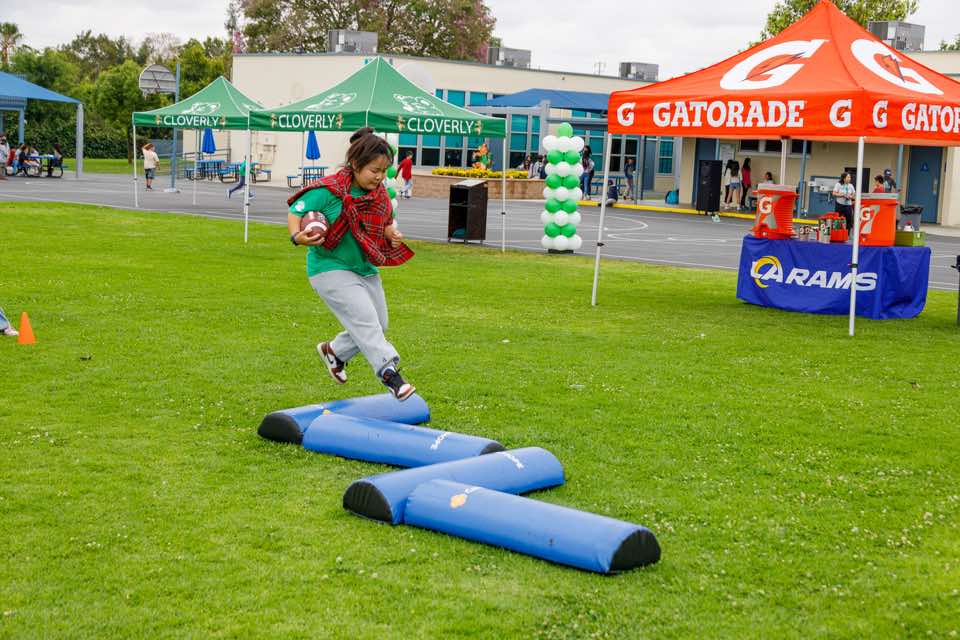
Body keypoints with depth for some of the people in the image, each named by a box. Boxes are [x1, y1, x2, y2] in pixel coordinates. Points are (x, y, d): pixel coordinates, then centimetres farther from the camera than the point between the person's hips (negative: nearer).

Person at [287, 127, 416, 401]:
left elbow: (386, 222, 16)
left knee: (379, 326, 16)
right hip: (330, 269, -8)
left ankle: (333, 351, 39)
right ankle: (390, 375, -25)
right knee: (365, 320, -22)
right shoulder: (327, 191, -19)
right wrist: (297, 236, -31)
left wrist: (392, 234, -7)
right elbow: (295, 211, -11)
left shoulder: (379, 194, 1)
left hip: (366, 270, 8)